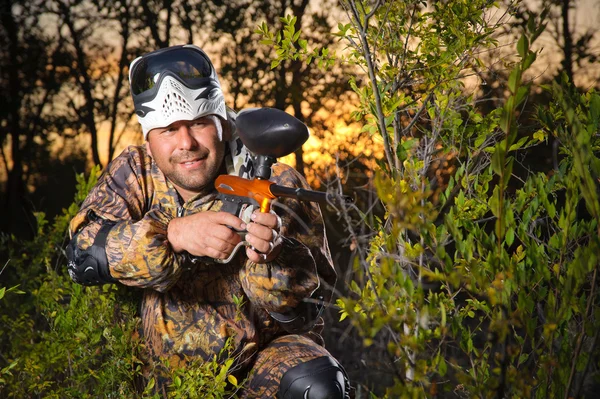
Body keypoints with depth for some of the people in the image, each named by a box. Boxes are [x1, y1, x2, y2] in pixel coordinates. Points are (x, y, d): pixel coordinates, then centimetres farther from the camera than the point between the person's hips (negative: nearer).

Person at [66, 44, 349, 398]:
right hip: (165, 370, 3)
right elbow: (83, 253, -19)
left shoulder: (276, 186, -10)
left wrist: (270, 256, -38)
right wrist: (175, 234, -33)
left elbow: (305, 299, -16)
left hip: (266, 349, -2)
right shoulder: (135, 174, -4)